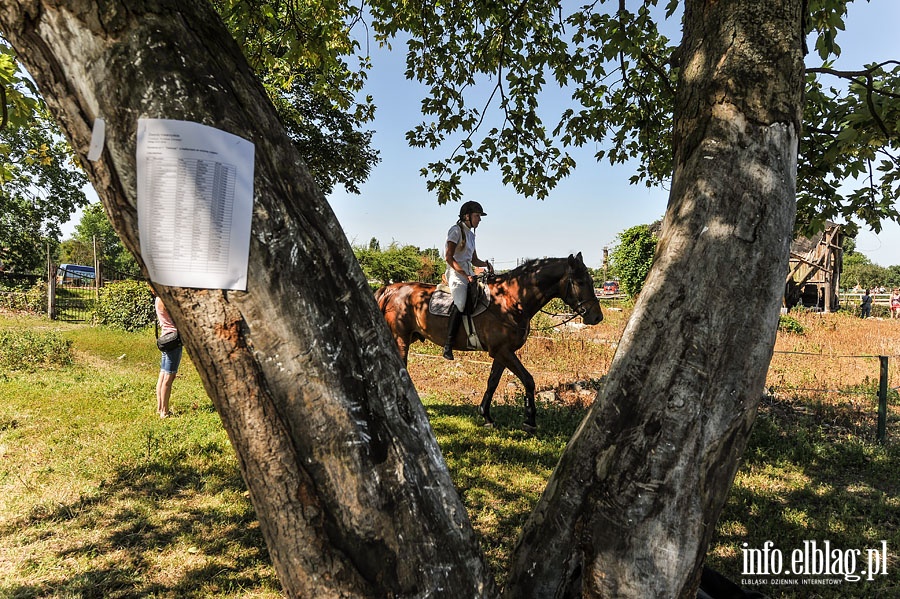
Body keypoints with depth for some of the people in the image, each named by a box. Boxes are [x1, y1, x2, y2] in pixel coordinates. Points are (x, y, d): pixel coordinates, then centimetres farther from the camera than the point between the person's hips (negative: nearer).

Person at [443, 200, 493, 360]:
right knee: (460, 303, -29)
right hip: (456, 274, -9)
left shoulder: (470, 234, 21)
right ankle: (448, 345, -30)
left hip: (469, 273, 9)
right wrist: (465, 275, -17)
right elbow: (448, 257, -12)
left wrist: (486, 264, 4)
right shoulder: (456, 230, -3)